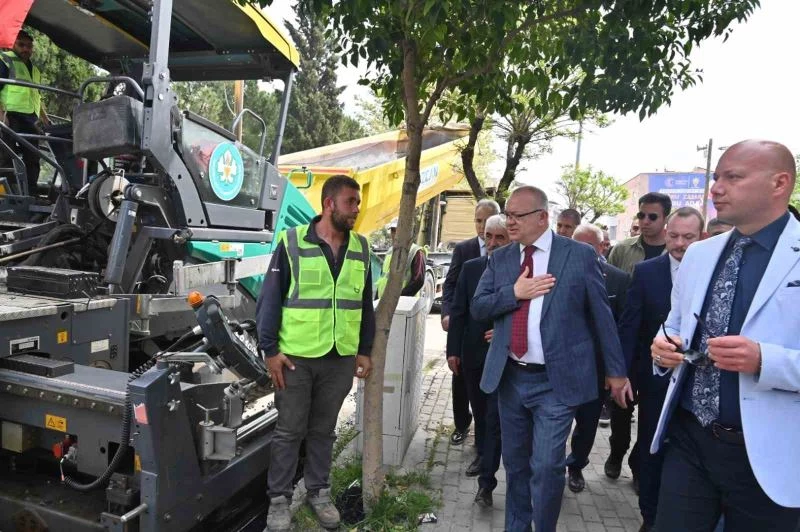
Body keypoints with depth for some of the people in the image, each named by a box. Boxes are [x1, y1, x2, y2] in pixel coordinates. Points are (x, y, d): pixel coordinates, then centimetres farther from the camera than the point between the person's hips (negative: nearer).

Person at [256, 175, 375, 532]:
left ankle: (319, 492, 33)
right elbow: (270, 299, -6)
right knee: (289, 431, 9)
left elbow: (365, 305, 12)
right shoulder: (292, 242, -8)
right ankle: (279, 499, 25)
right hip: (296, 356, -3)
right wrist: (270, 349, -10)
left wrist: (364, 351, 10)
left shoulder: (360, 249, 7)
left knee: (323, 430, 17)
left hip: (341, 358, 4)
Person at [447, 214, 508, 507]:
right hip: (473, 353, 4)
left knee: (495, 418, -2)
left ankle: (486, 481, 5)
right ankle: (483, 455, 41)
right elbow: (457, 311, 3)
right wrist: (453, 350, 1)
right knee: (480, 412, 20)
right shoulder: (470, 268, 3)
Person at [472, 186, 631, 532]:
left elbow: (601, 315, 0)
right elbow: (477, 308, 2)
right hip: (509, 377, 4)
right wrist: (515, 292, -16)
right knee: (515, 462, 17)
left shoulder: (580, 255, -5)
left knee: (546, 465, -7)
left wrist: (616, 371, 5)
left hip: (556, 380, -4)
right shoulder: (499, 259, 5)